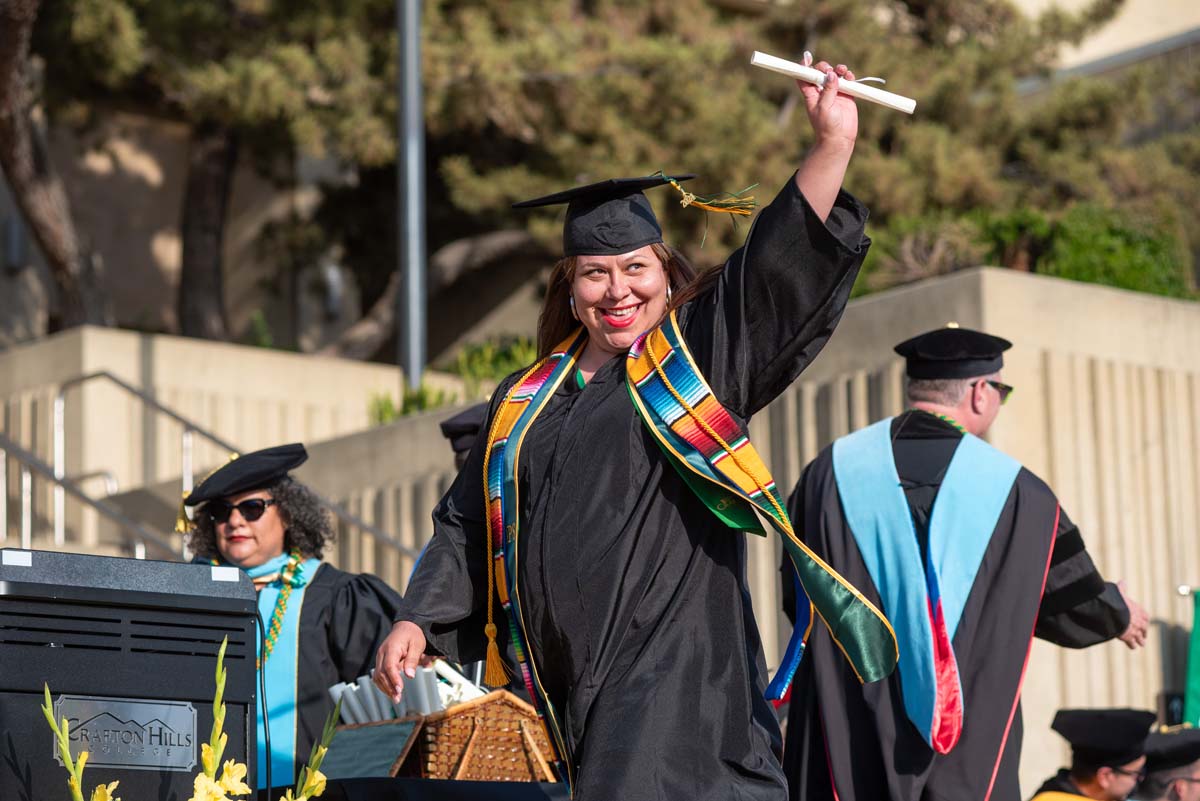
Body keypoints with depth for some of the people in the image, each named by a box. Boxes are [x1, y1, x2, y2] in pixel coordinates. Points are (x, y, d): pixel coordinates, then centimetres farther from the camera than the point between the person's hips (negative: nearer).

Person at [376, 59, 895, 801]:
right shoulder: (524, 403, 19)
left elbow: (779, 263, -7)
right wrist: (418, 622, 12)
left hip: (669, 679, -5)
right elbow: (468, 526, 23)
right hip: (559, 695, 6)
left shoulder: (698, 361, 5)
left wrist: (834, 142, -18)